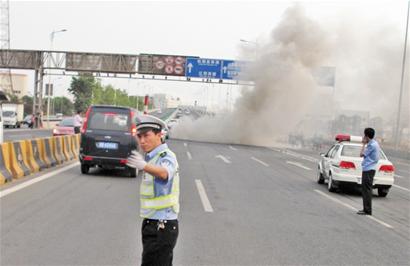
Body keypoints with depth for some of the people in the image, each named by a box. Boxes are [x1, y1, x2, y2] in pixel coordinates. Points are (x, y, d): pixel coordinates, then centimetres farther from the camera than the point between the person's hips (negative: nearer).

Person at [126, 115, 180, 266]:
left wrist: (144, 166, -58)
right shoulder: (151, 157, 12)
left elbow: (164, 173, -40)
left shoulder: (166, 156, -17)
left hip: (162, 227, -10)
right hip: (152, 224, 10)